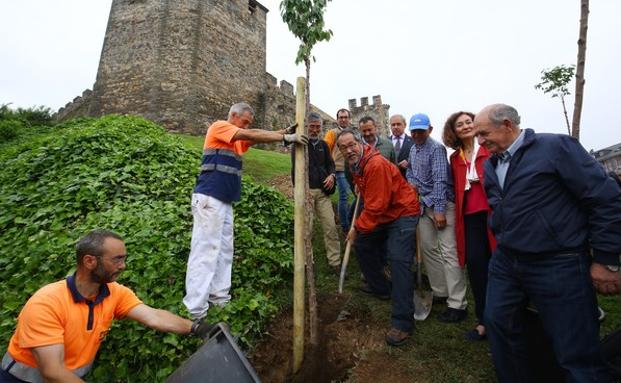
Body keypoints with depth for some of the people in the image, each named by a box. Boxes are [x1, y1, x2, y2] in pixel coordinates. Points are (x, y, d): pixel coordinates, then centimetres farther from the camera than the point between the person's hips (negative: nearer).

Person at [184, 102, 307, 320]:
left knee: (224, 251, 10)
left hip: (224, 201, 9)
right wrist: (287, 138, -15)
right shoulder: (219, 127, -4)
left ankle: (219, 299, 18)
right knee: (205, 251, -10)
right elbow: (251, 135, -14)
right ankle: (194, 311, -6)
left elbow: (257, 138, 10)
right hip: (209, 199, -9)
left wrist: (285, 132, -5)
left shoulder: (237, 139, 22)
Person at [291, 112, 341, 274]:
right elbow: (296, 169, -6)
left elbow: (330, 163, 19)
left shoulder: (323, 144, 16)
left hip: (322, 191, 4)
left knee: (330, 226, 0)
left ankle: (335, 262, 9)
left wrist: (331, 175, -4)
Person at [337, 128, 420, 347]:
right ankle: (380, 288, 34)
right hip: (382, 215, 10)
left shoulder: (376, 165, -28)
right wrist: (359, 184, 8)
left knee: (399, 261, -18)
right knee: (362, 244, 15)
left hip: (403, 213, -10)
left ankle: (403, 323, -10)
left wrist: (357, 227, -17)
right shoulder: (356, 165, 3)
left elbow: (376, 206, -27)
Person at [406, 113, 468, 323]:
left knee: (448, 253, -10)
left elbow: (440, 181, -19)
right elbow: (410, 170, 26)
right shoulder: (413, 150, 14)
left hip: (441, 204, -8)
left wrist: (439, 210, -24)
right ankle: (440, 292, 26)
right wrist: (412, 181, 4)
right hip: (423, 204, 9)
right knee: (428, 249, 12)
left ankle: (457, 304, -3)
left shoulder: (436, 148, -12)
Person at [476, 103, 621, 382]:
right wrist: (503, 241, 17)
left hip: (558, 265, -6)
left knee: (577, 357, 4)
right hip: (505, 262, 7)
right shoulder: (490, 165, 10)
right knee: (497, 323, 14)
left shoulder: (556, 146, -11)